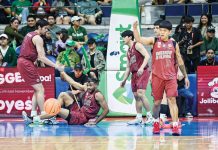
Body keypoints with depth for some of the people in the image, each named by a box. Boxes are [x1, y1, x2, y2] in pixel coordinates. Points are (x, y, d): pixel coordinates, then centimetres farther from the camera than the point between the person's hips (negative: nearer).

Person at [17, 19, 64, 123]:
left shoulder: (29, 35, 17)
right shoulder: (38, 38, -12)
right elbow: (42, 57, -18)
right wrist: (57, 66, -19)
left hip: (22, 61, 9)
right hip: (26, 63, -9)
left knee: (37, 90, 14)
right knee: (40, 90, -9)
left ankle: (33, 114, 9)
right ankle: (43, 114, -14)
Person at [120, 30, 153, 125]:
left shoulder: (137, 45, -4)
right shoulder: (128, 51, 21)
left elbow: (147, 56, -17)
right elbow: (128, 67, 25)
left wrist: (142, 67, -28)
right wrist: (124, 80, 20)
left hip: (142, 72, -9)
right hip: (134, 74, 9)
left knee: (140, 93, -19)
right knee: (136, 96, 6)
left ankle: (150, 116, -15)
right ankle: (139, 118, 8)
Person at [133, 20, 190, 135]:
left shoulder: (174, 44, 7)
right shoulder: (154, 41, 3)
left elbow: (180, 62, 14)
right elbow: (139, 40, -11)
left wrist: (185, 76, 15)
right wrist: (135, 28, -27)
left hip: (171, 76, 0)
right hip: (157, 77, 0)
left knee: (172, 100, -11)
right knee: (157, 102, 8)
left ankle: (175, 126, -15)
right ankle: (156, 122, 31)